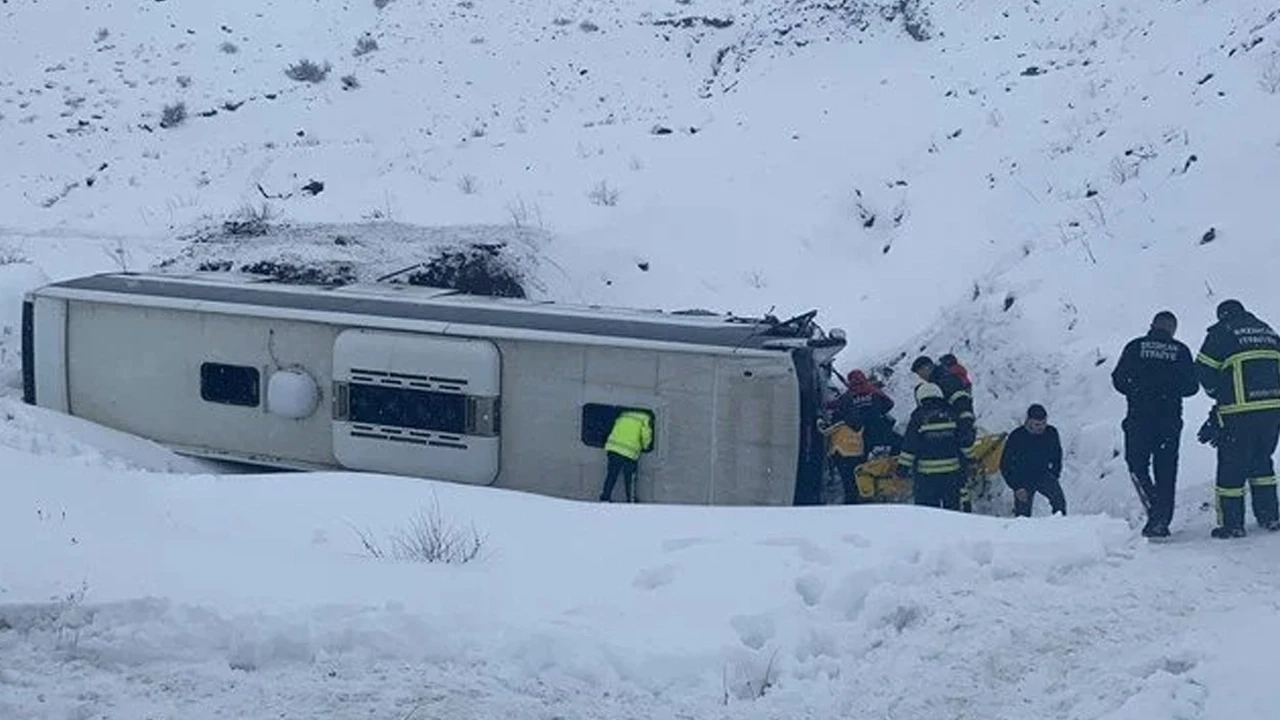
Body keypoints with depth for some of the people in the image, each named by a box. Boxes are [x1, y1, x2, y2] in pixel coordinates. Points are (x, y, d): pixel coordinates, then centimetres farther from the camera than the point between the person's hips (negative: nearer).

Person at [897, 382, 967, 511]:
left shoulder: (918, 418, -6)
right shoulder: (951, 415, 4)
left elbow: (909, 446, -6)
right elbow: (963, 443, 8)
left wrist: (903, 467, 1)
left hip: (926, 474, -3)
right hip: (952, 472, 3)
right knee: (952, 507, 14)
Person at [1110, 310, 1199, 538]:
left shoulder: (1135, 347, 1)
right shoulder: (1181, 351, 4)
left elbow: (1118, 380, 0)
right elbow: (1192, 386, 3)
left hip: (1139, 418, -1)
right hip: (1170, 420, 1)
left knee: (1137, 465, 7)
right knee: (1166, 470, 8)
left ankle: (1155, 509, -15)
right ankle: (1161, 520, 6)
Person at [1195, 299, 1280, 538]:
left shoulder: (1221, 332, -1)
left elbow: (1204, 371, -3)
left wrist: (1219, 393, 14)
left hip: (1239, 412, -5)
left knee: (1231, 467, 3)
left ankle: (1232, 524, 4)